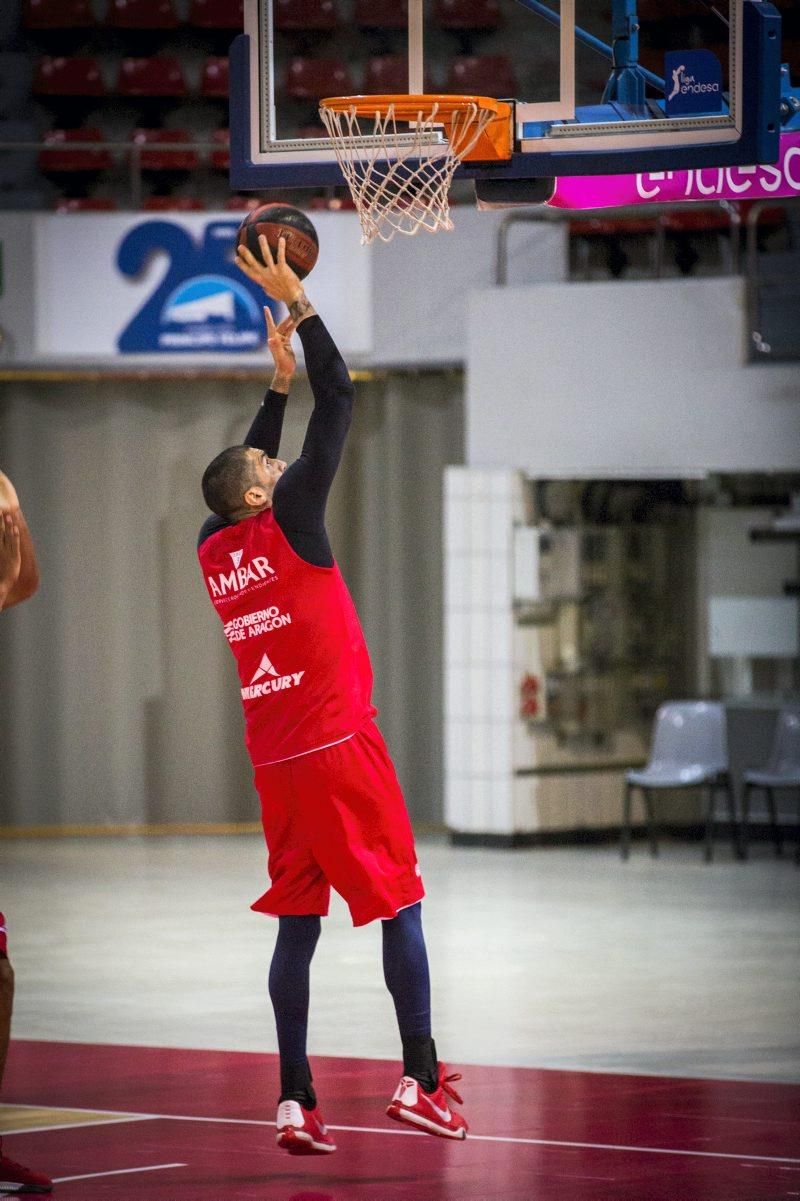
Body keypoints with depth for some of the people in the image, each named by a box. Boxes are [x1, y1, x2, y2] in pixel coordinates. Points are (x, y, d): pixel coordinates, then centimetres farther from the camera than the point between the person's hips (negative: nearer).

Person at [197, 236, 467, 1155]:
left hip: (275, 761, 6)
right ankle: (420, 1079, -6)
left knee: (296, 925, 5)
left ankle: (295, 1103, 0)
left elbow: (248, 469, 29)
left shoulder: (213, 549, 8)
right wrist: (297, 303, -3)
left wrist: (276, 383, 32)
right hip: (340, 745, -6)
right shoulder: (288, 524, -9)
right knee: (399, 906, 0)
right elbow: (339, 400, -8)